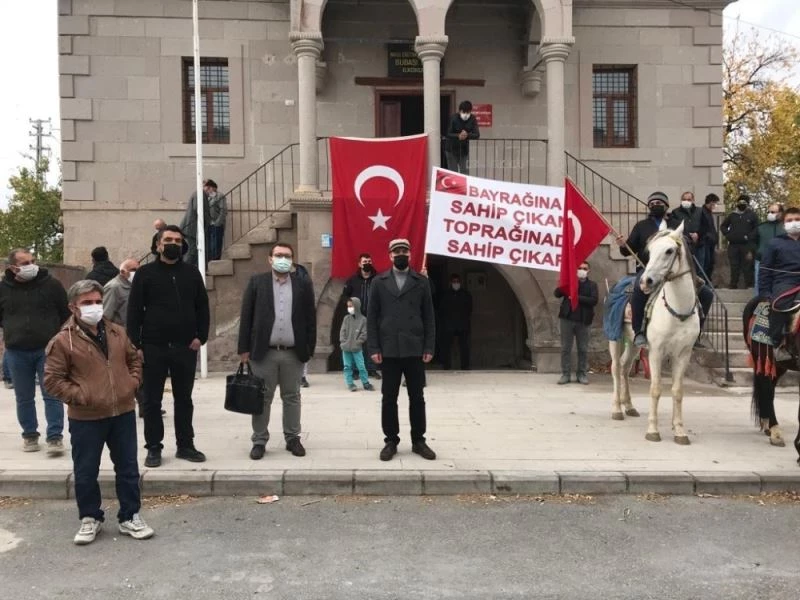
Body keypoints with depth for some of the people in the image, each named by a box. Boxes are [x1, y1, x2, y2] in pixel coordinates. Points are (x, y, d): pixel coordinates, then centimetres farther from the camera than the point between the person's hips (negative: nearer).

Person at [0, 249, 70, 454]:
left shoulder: (51, 284, -4)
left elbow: (66, 314, 3)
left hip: (48, 349, -2)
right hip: (17, 352, 2)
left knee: (52, 395, -2)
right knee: (24, 398, 11)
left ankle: (55, 437, 3)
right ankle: (30, 435, 24)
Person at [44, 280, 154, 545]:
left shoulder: (117, 332, 5)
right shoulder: (63, 341, -9)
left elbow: (134, 359, 18)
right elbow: (52, 379, -7)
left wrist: (132, 384, 3)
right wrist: (80, 397, -15)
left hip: (123, 413, 4)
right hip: (85, 418, -3)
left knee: (128, 468, 11)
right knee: (85, 472, 9)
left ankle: (130, 517, 25)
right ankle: (89, 518, 28)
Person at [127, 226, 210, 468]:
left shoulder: (192, 273, 8)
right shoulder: (145, 273, 0)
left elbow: (202, 307, 10)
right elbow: (134, 311, -2)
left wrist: (201, 336, -2)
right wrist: (136, 345, -8)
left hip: (185, 347, 2)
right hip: (153, 347, -2)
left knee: (184, 399, 10)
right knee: (152, 401, 5)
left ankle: (185, 445, 20)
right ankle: (154, 448, 15)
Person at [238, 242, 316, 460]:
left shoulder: (303, 284, 5)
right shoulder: (256, 282, 3)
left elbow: (310, 318, 5)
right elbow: (246, 316, 1)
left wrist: (310, 349, 1)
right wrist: (244, 348, -4)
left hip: (293, 352, 1)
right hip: (264, 351, -1)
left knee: (292, 397, 10)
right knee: (262, 398, 5)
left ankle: (293, 438, 20)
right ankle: (259, 440, 14)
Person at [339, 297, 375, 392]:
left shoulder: (363, 319, -1)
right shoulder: (346, 318, 6)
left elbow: (364, 333, -4)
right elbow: (342, 331, 6)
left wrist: (357, 342, -11)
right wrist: (343, 342, -5)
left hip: (357, 348, -3)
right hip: (345, 348, 3)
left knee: (361, 366, -2)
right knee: (347, 366, 6)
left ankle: (366, 383, 9)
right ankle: (350, 383, 13)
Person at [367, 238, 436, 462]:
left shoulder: (421, 282, 6)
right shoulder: (379, 282, 6)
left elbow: (429, 317, 5)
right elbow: (372, 317, 3)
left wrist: (429, 347, -3)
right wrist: (374, 348, -5)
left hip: (415, 350, 0)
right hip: (389, 350, 0)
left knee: (417, 397, 6)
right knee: (389, 398, 5)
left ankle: (418, 441, 16)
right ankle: (391, 441, 15)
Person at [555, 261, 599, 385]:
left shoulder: (592, 285, 7)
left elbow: (594, 300, -8)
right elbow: (557, 293, 0)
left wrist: (578, 297, -16)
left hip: (583, 320, 0)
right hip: (567, 318, 1)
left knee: (583, 349, 4)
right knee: (565, 348, 2)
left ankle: (581, 374, 12)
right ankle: (565, 374, 7)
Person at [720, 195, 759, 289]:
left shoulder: (752, 215, 4)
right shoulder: (732, 215, 14)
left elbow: (757, 228, 0)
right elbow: (723, 226, 22)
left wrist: (749, 236, -12)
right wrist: (727, 234, 6)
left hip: (746, 245, -3)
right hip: (733, 245, 3)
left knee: (747, 265, -3)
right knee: (734, 266, 6)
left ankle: (749, 284, 2)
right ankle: (733, 285, 11)